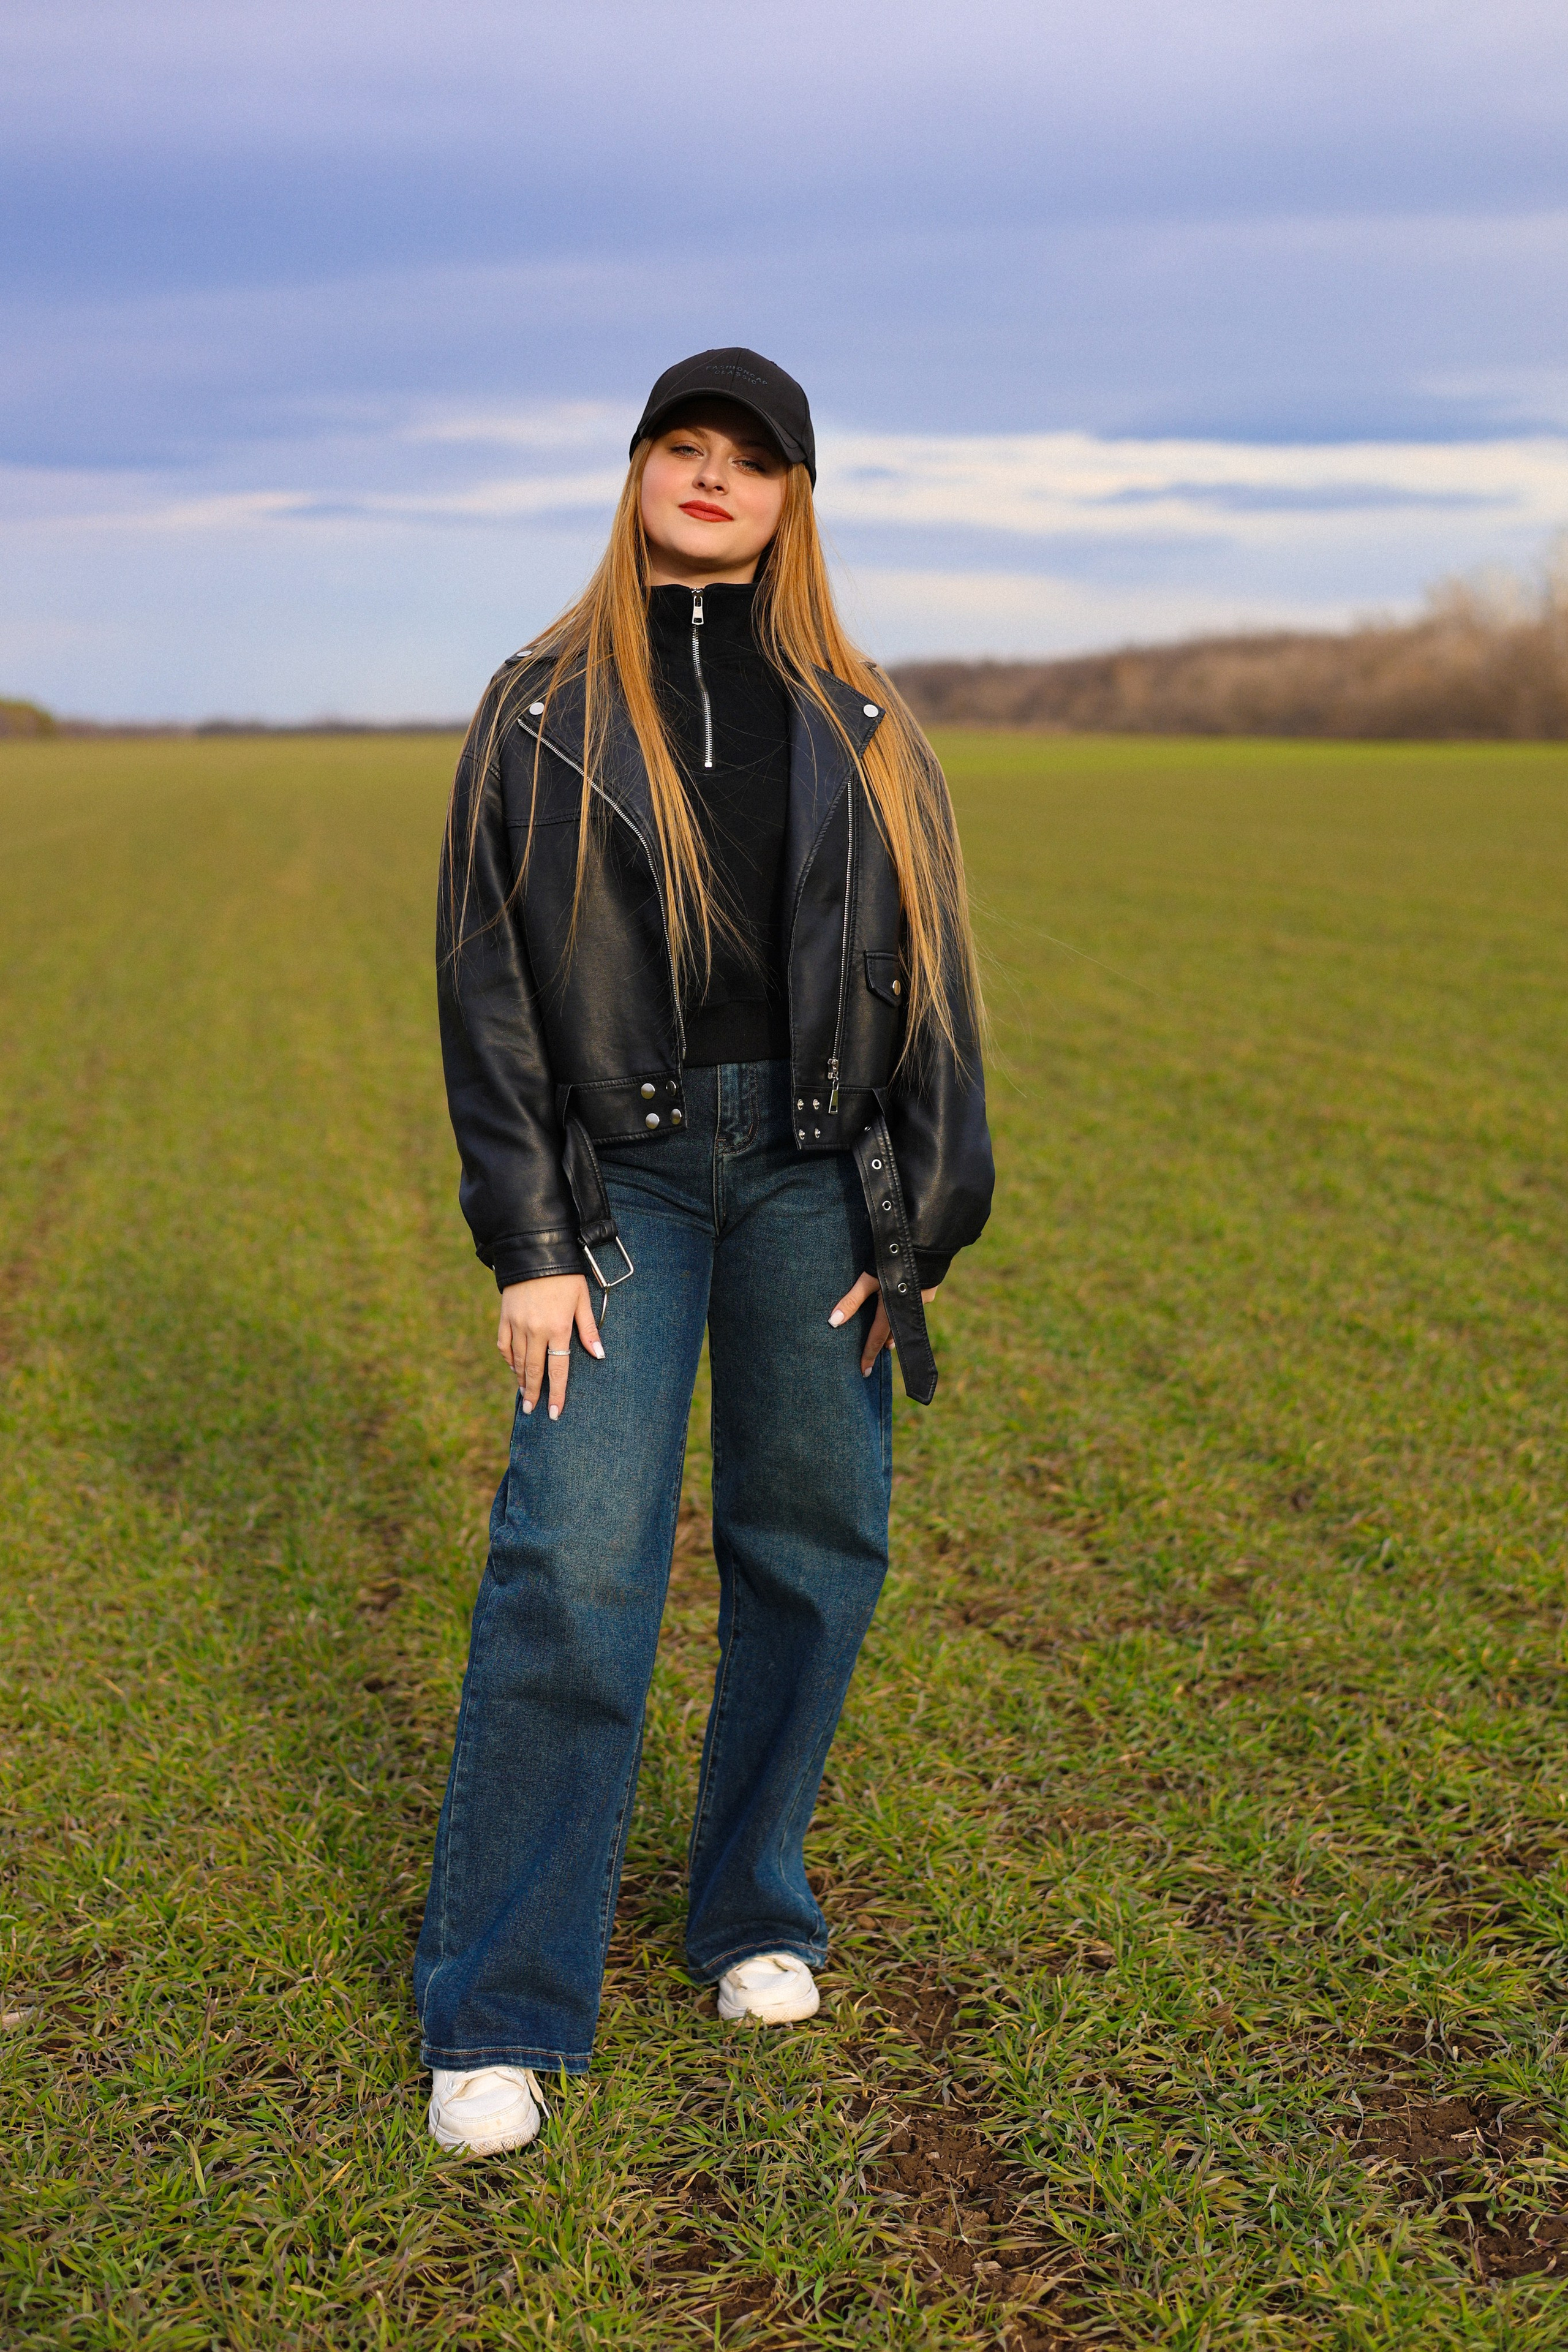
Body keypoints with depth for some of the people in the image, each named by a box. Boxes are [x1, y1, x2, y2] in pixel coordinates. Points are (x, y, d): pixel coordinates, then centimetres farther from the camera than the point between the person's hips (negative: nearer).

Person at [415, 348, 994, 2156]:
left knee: (813, 1546, 6)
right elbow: (486, 985, 2)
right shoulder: (540, 713, 6)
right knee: (573, 1568, -8)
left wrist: (918, 1233, 1)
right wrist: (527, 1246, -6)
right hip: (617, 1174, -2)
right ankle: (497, 2015, 2)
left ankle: (754, 1912, 26)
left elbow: (930, 981, 8)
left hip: (812, 1173, 2)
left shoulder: (862, 728, 10)